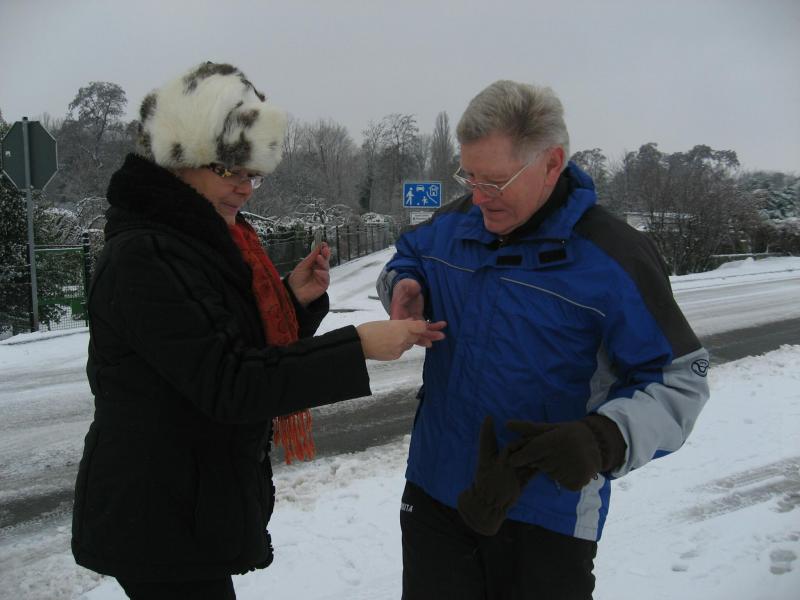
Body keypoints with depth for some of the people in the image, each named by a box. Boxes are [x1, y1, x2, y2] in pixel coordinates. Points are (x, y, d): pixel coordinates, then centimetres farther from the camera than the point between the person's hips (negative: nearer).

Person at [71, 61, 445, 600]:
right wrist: (358, 347, -28)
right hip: (158, 520, -8)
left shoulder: (213, 246, 9)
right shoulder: (140, 257, -19)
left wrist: (296, 301, -7)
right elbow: (225, 383, -26)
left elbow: (250, 356, 11)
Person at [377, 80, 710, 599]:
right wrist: (402, 286, -4)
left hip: (549, 513, -4)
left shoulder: (614, 258, -17)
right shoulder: (452, 224, -1)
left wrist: (604, 439, -32)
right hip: (434, 489, 5)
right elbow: (408, 258, 21)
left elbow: (678, 380, -13)